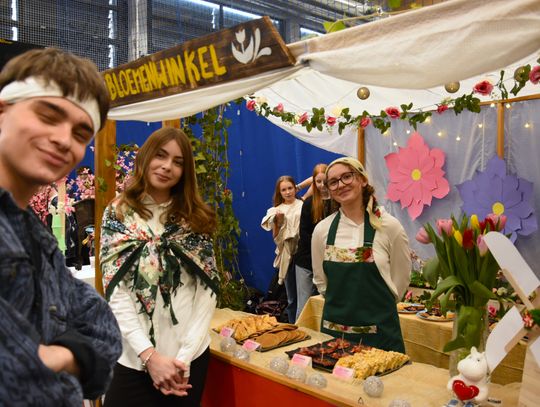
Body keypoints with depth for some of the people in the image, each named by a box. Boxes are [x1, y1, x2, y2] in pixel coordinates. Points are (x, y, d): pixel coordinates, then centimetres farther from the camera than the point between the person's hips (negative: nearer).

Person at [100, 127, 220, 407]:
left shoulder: (196, 218, 3)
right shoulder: (118, 214, 0)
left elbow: (208, 290, -2)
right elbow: (116, 291, -7)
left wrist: (184, 356, -11)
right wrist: (149, 355, -16)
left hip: (190, 357, 1)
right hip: (133, 359, -1)